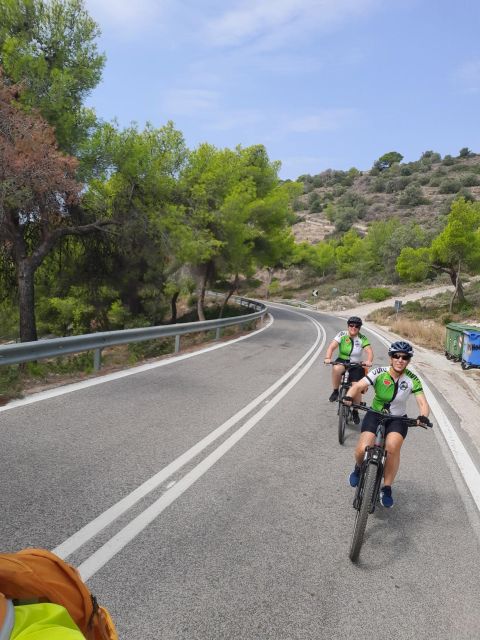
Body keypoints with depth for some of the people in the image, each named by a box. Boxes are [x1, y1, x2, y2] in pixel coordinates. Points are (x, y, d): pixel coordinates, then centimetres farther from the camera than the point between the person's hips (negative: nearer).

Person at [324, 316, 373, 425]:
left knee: (357, 388, -11)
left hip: (356, 365, 1)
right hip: (342, 362, -1)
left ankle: (355, 411, 15)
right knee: (336, 368, -36)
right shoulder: (342, 335, -7)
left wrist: (369, 361, -39)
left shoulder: (362, 339, -5)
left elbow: (369, 351, -17)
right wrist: (328, 358, -36)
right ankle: (335, 391, -14)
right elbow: (331, 347, -17)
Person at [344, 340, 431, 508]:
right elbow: (358, 386, -20)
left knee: (392, 447, -30)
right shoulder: (379, 373, -13)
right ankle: (359, 468, 19)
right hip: (375, 414, 0)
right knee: (362, 450, -20)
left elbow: (423, 403, -15)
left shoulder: (412, 380, -11)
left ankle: (386, 489, -9)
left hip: (398, 419, 0)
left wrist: (423, 416, -37)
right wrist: (349, 397, -41)